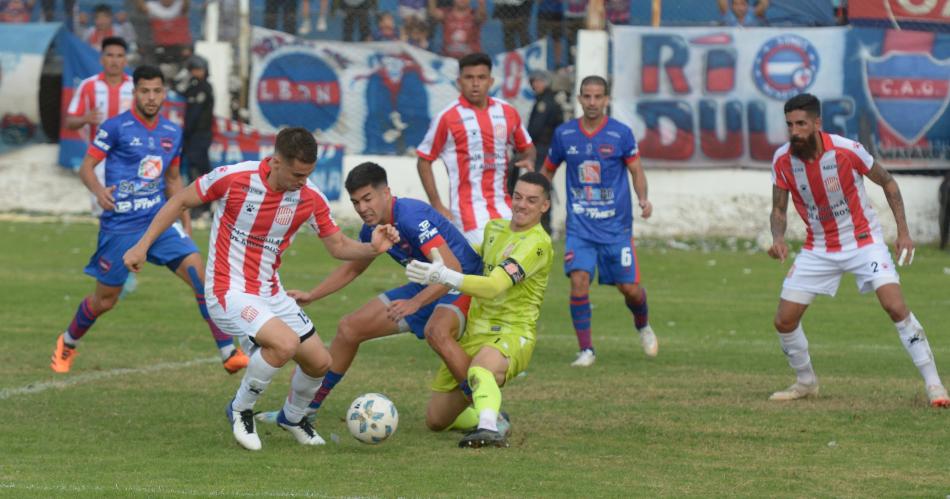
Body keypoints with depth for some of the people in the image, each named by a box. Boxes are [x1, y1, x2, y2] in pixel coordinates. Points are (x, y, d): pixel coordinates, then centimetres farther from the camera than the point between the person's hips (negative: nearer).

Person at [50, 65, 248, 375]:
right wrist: (99, 191, -27)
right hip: (119, 225, -4)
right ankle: (67, 345, 38)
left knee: (200, 274, -17)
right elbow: (86, 167, -7)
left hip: (159, 221, 4)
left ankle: (229, 353, -16)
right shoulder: (116, 128, -8)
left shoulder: (172, 133, 9)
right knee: (104, 301, 8)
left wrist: (185, 220, 17)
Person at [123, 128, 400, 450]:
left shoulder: (310, 199, -7)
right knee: (285, 343, -29)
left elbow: (338, 246, 4)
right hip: (228, 291, -6)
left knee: (319, 362, 6)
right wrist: (143, 245, -3)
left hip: (270, 294, 6)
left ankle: (292, 417, 38)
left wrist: (372, 248, -17)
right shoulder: (233, 179, -19)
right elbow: (181, 202, -4)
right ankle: (241, 410, -4)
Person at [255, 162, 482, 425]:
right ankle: (305, 408, 22)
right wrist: (310, 296, 14)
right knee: (350, 328, 8)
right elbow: (353, 267, 21)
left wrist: (414, 303, -45)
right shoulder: (372, 228, 0)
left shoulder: (411, 217, -28)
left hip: (463, 285, -9)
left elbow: (452, 268, -36)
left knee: (436, 331, -40)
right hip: (426, 286, 9)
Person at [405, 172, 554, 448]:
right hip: (473, 333, 8)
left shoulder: (538, 244, -14)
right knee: (436, 420, 9)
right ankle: (493, 420, 32)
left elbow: (493, 287, -26)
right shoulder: (495, 227, 12)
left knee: (479, 370, -44)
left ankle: (489, 429, -63)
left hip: (512, 334, -8)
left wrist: (445, 275, -34)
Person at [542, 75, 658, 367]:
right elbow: (548, 170, 16)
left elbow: (636, 170, 1)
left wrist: (643, 199, -17)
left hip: (616, 225, -1)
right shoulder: (564, 134, 2)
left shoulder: (621, 133, -4)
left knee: (630, 288, 0)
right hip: (579, 225, 1)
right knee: (579, 282, -17)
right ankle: (586, 349, -5)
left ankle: (642, 326, 35)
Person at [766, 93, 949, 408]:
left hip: (863, 240, -4)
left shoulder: (846, 150, -20)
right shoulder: (782, 160, -11)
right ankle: (805, 383, 24)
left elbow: (887, 182, -5)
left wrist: (903, 232, -8)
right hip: (818, 248, 4)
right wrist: (778, 238, -21)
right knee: (784, 321, -1)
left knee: (896, 307, -21)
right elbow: (778, 209, 1)